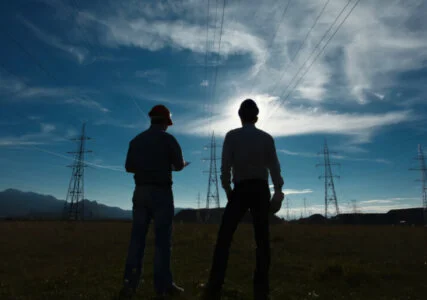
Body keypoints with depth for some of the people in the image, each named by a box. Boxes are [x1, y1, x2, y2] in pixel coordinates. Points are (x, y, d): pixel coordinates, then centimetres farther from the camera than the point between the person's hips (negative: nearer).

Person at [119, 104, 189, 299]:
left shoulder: (136, 140, 11)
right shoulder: (168, 139, -5)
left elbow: (129, 167, 12)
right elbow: (179, 166, -4)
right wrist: (181, 164, 19)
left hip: (141, 192, 5)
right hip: (161, 192, -5)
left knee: (137, 237, 6)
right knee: (162, 238, 0)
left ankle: (129, 283, 5)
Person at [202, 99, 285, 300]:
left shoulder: (232, 136, 3)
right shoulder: (267, 138, 8)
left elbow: (225, 166, -5)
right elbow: (274, 167, 3)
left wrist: (227, 190, 5)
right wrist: (278, 193, 4)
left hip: (240, 190, -2)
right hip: (261, 190, 2)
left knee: (224, 238, -2)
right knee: (262, 240, 6)